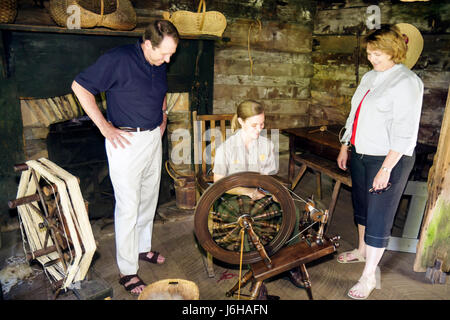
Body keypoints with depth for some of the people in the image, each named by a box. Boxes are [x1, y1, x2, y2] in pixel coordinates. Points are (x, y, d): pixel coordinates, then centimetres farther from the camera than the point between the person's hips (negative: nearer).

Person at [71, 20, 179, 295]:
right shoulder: (118, 59, -15)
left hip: (153, 138, 7)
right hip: (126, 141, -7)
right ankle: (127, 271, 12)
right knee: (128, 207, -2)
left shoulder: (160, 65, 7)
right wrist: (105, 127, -15)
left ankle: (143, 248, 37)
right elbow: (80, 87, -12)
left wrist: (163, 114, 11)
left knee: (149, 199, 17)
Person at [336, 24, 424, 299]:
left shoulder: (406, 81, -15)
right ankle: (363, 250, 42)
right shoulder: (370, 77, 11)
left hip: (388, 158, -8)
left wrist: (386, 169, -23)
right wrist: (345, 147, 17)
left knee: (378, 216, 0)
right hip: (360, 154, 8)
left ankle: (370, 275, 13)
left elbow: (404, 132, -20)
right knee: (361, 205, 20)